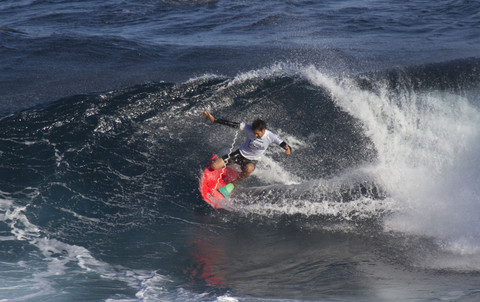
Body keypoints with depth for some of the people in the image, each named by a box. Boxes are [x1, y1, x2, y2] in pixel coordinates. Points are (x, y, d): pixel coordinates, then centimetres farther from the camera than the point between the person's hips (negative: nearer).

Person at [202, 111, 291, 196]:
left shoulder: (270, 137, -21)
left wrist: (288, 150, -50)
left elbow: (282, 143, -24)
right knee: (213, 166, -14)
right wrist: (214, 120, -22)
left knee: (248, 169, -41)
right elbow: (231, 124, -20)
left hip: (251, 160, -1)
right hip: (240, 153, 1)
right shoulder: (249, 128, -20)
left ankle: (233, 184, -12)